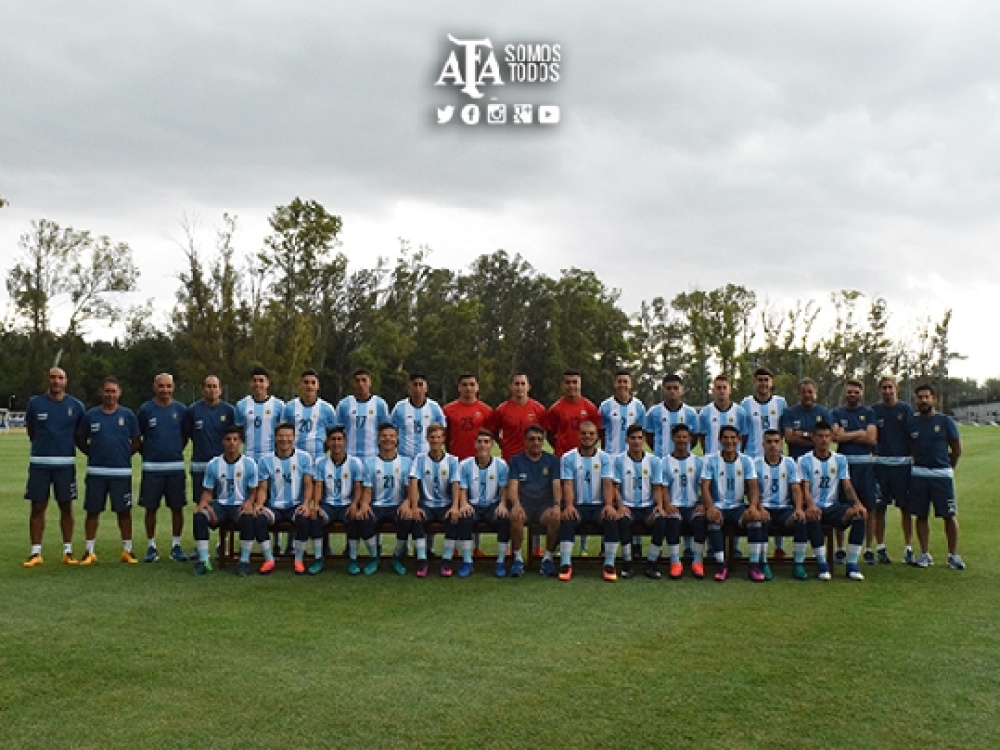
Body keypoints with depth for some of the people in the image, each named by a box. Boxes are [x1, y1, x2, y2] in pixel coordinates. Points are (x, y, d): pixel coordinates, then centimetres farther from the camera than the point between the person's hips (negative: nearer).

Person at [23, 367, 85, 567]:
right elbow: (31, 430, 13)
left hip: (66, 462, 0)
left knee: (66, 507, 5)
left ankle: (68, 552, 13)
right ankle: (35, 553, 7)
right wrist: (43, 445, 11)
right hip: (39, 463, 0)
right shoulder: (35, 403, 1)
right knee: (38, 507, 1)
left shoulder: (76, 405, 2)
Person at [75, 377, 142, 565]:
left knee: (124, 511, 4)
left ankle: (127, 550, 14)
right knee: (92, 511, 4)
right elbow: (80, 440, 11)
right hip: (96, 472, 1)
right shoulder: (90, 415, 4)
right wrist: (94, 454, 2)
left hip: (122, 471, -1)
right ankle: (89, 551, 13)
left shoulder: (128, 415, 3)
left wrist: (125, 454, -2)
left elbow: (136, 442, 8)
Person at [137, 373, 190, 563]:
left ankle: (176, 546, 14)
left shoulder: (180, 409, 3)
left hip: (175, 466, 1)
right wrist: (145, 453, 3)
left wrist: (177, 451, 8)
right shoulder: (145, 409, 0)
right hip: (152, 467, -1)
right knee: (150, 508, 4)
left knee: (177, 507, 4)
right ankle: (151, 547, 15)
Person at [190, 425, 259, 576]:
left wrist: (248, 503, -21)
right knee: (198, 516, -27)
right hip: (220, 504, 2)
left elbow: (253, 492, 1)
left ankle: (245, 560, -20)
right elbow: (207, 491, 9)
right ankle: (203, 560, -16)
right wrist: (204, 504, -14)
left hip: (240, 505, -2)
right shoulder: (213, 464, 3)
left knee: (248, 518, -36)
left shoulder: (249, 464, -1)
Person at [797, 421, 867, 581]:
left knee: (859, 516, -25)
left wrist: (857, 503, -19)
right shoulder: (804, 460, 0)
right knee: (812, 519, -38)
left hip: (833, 506, 3)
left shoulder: (840, 460, 11)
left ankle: (852, 565, -17)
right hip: (814, 507, -3)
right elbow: (805, 488, -10)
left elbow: (847, 486, 2)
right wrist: (810, 505, -32)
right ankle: (822, 565, -25)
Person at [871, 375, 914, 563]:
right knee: (879, 507, 4)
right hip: (880, 463, 0)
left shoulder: (906, 409, 5)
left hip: (903, 463, 0)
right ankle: (880, 547, 13)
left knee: (906, 506, 2)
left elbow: (913, 437, 6)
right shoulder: (874, 410, 6)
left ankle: (908, 548, 11)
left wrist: (914, 458, 0)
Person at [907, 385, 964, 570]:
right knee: (921, 515, 6)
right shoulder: (911, 423, 5)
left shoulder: (946, 422, -1)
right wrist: (920, 461, 6)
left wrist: (948, 467, 11)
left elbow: (957, 449, 6)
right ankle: (925, 554, 15)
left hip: (942, 474, -2)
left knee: (949, 515, -1)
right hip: (918, 474, 2)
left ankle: (953, 554, 10)